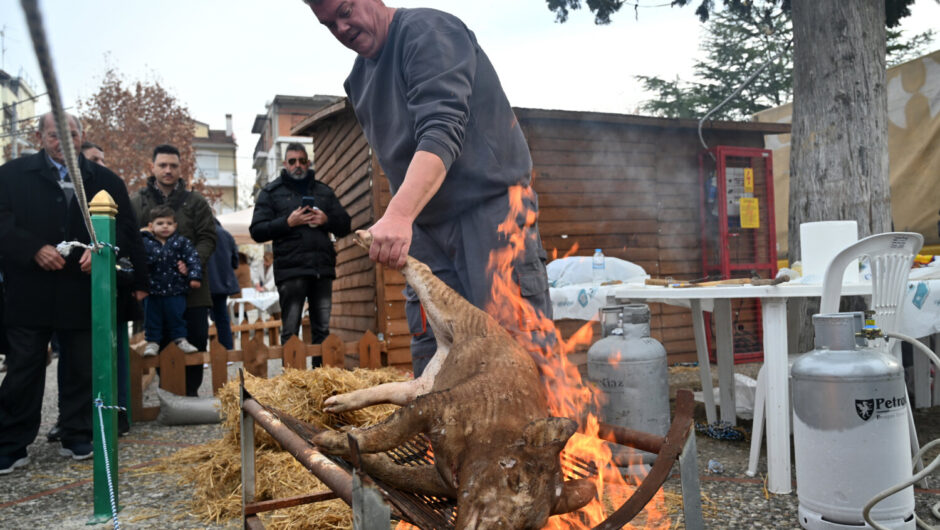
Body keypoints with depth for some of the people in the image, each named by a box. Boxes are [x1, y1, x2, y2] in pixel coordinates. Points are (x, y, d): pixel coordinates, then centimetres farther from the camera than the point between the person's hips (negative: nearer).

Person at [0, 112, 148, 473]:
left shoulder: (105, 180, 8)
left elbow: (126, 227, 6)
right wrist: (34, 250, -16)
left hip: (84, 293, 1)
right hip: (29, 293, -1)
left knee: (83, 369, 9)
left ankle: (76, 437, 23)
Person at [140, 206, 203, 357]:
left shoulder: (181, 242, -1)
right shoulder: (145, 243, -2)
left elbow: (193, 258, -4)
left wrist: (195, 276, -14)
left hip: (175, 290, 0)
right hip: (152, 291, 0)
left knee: (176, 316, 9)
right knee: (152, 317, 7)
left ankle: (180, 339, 20)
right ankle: (152, 341, 18)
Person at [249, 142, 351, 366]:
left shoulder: (324, 191, 21)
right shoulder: (271, 192, 12)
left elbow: (345, 225, 17)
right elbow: (257, 231, 2)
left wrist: (326, 219, -4)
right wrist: (288, 222, -11)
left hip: (322, 269, 3)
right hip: (290, 270, -3)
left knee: (323, 331, 5)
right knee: (290, 332, -3)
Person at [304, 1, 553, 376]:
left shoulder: (427, 31, -9)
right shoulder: (358, 81, 17)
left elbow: (442, 132, -24)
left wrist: (399, 216, -35)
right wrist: (398, 221, 10)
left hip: (491, 208, -7)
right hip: (425, 228, 8)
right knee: (431, 363, 4)